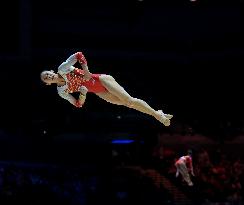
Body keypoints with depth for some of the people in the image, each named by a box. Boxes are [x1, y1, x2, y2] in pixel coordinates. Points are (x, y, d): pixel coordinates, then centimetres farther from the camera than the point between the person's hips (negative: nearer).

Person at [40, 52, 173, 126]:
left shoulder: (63, 69, -6)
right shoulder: (61, 92, 3)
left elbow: (79, 55, -8)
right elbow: (78, 104, 5)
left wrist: (86, 70, -20)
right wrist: (82, 95, -16)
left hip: (100, 80, -4)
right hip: (98, 92, 4)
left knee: (128, 100, -14)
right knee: (126, 103, -6)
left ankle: (157, 114, -7)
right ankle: (157, 114, 0)